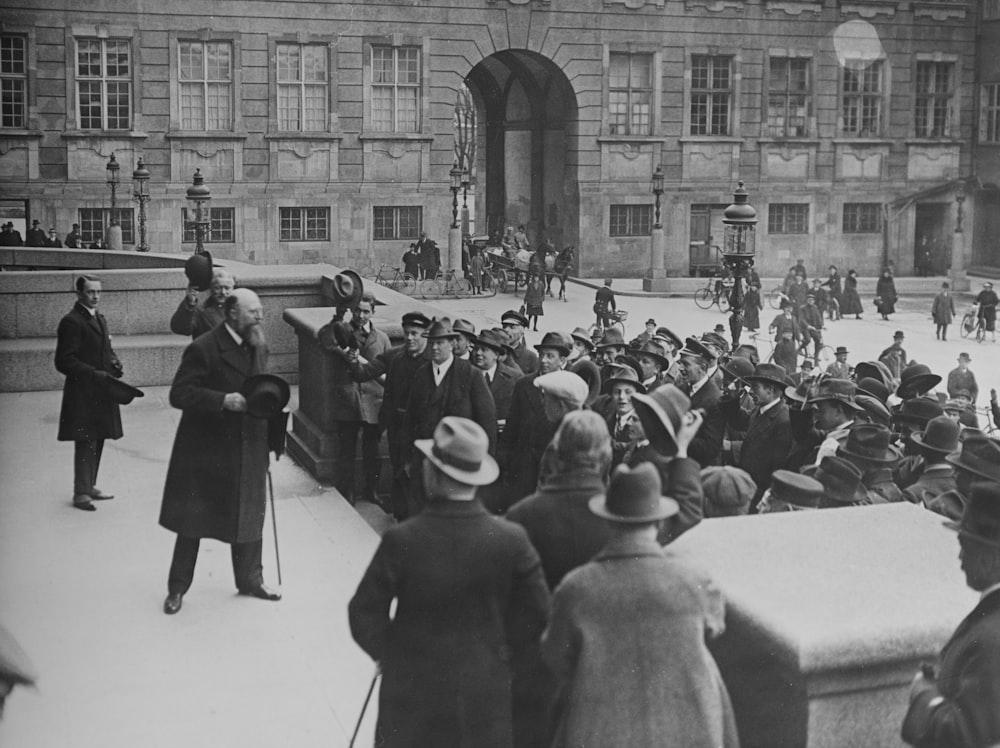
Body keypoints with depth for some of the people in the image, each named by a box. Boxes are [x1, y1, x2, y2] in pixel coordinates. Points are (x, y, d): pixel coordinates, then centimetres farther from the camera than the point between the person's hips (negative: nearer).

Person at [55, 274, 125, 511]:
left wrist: (114, 362, 3)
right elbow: (64, 361, -16)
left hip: (101, 392, 8)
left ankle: (89, 486, 23)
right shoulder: (71, 322, -12)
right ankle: (81, 493, 0)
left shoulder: (99, 318, 16)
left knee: (97, 441, 13)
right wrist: (95, 374, -21)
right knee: (85, 443, -6)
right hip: (82, 393, -8)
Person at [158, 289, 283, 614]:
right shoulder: (203, 349, -16)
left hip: (248, 449, 6)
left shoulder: (259, 348, 7)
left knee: (250, 517, 14)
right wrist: (223, 401, -29)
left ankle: (250, 580, 31)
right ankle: (177, 588, 20)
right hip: (206, 449, -6)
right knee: (193, 519, 6)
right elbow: (179, 394, -21)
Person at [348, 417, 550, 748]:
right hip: (486, 695, 1)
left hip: (412, 689, -1)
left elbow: (365, 615, -10)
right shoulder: (511, 539, -12)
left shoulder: (401, 541, -18)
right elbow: (536, 612, -2)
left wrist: (391, 653, 8)